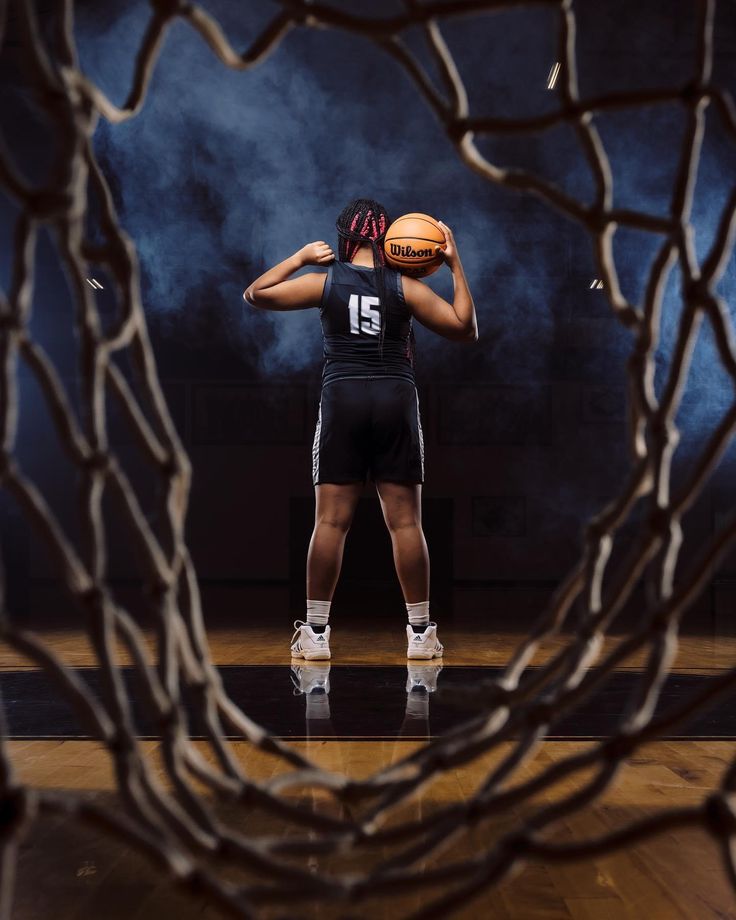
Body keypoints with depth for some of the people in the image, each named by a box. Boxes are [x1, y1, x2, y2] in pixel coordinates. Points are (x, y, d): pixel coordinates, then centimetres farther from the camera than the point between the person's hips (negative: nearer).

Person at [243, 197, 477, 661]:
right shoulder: (405, 287, -1)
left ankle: (316, 633, 6)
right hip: (397, 401, 0)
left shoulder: (325, 281, 1)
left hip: (343, 400, 0)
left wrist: (299, 258, 14)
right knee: (406, 522, 3)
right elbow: (466, 329, 2)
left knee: (331, 521, 3)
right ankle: (420, 633, 9)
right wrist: (456, 266, 5)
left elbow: (255, 294, 9)